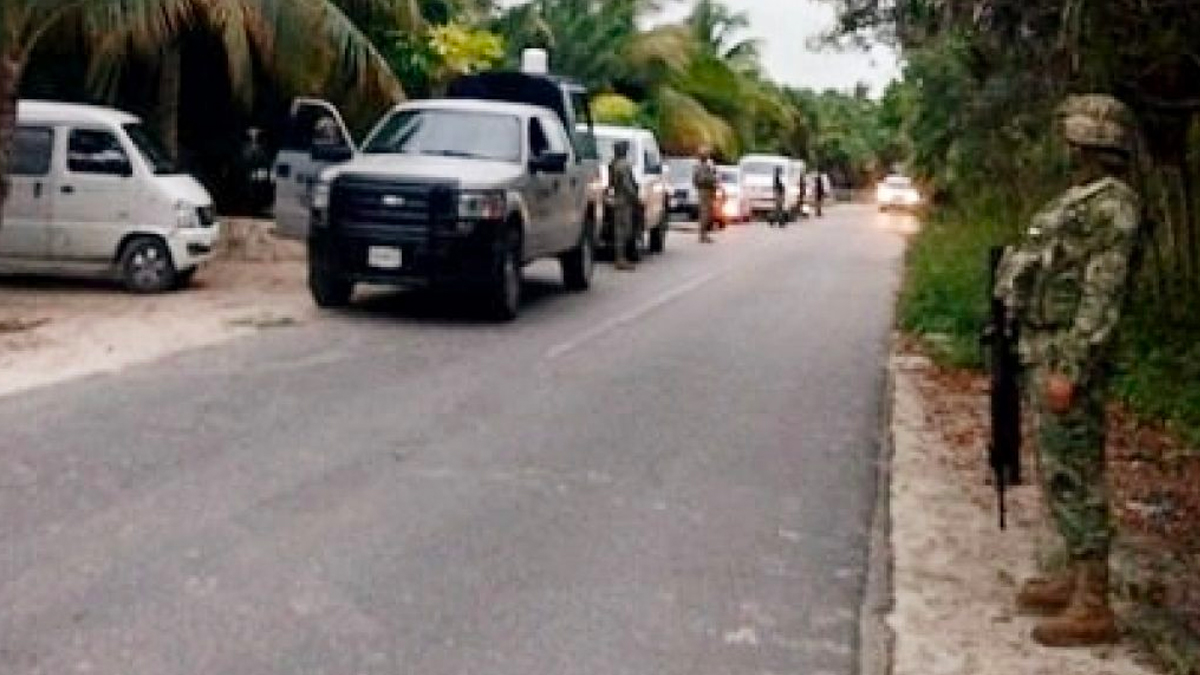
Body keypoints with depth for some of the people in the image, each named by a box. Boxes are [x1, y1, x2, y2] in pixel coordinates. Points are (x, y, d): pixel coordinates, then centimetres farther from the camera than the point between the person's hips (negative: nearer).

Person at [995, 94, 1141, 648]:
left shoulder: (1112, 205, -15)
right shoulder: (1078, 199, 16)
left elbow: (1102, 297, -21)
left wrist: (1069, 370, -25)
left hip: (1067, 356, -10)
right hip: (1043, 351, 10)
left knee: (1074, 476, -7)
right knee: (1062, 472, 16)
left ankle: (1093, 608, -1)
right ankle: (1076, 578, 27)